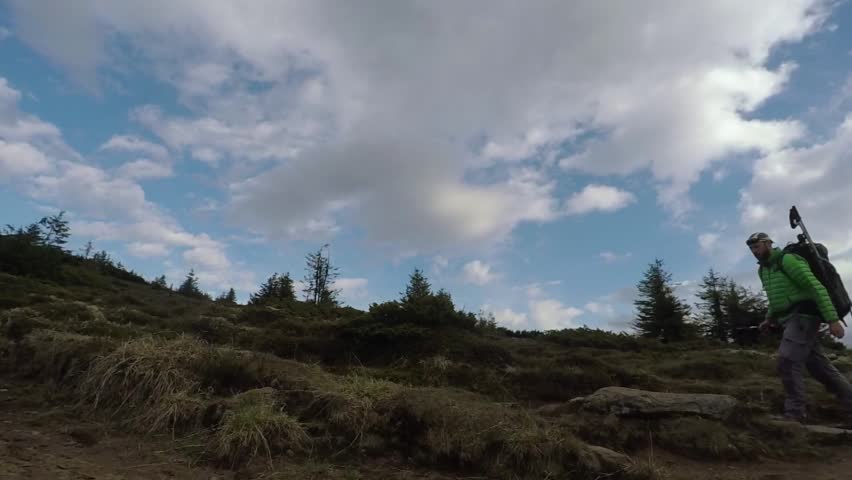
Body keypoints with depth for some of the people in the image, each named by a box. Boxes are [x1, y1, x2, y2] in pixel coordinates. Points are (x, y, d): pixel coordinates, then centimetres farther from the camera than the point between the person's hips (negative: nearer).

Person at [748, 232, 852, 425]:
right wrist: (769, 319, 16)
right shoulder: (763, 270, 16)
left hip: (803, 316, -9)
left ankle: (794, 413, -11)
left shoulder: (787, 260, -10)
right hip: (790, 320, 9)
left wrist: (832, 319, -21)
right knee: (820, 366, 11)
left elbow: (816, 287, -16)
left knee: (787, 361, -16)